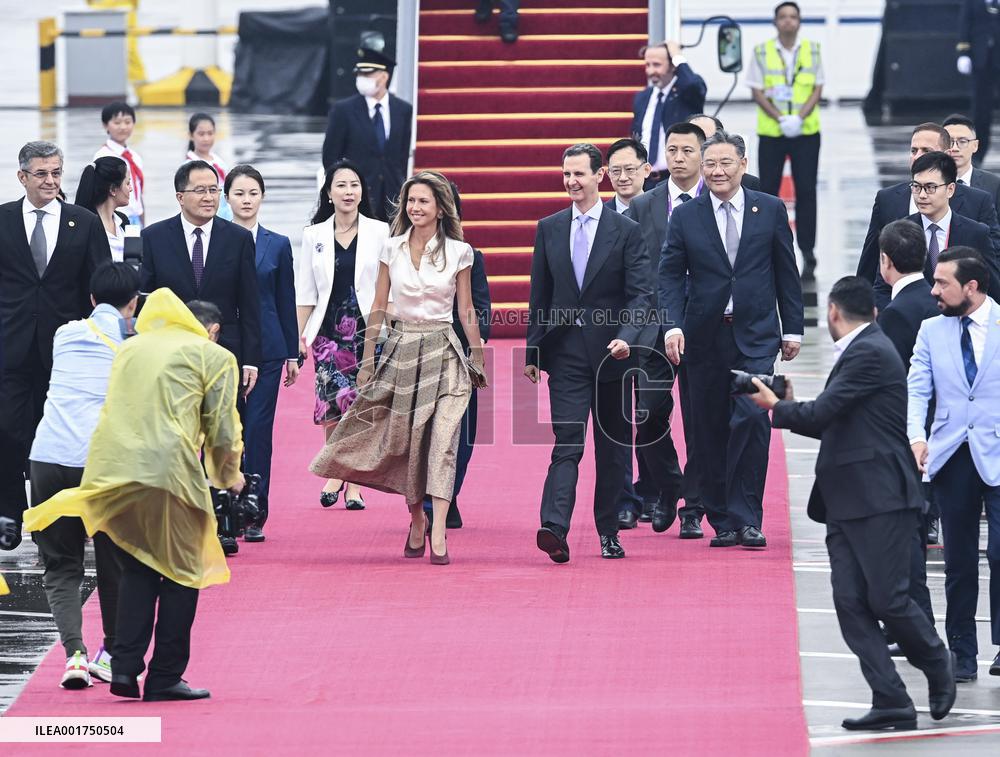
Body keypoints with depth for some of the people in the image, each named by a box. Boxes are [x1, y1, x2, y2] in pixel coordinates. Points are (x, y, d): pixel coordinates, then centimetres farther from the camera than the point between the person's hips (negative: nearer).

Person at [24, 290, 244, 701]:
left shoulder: (131, 348, 25)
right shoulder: (215, 357, 10)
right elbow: (222, 429, 7)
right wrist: (229, 475, 25)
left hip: (109, 467, 5)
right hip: (169, 468, -5)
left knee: (137, 570, 18)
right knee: (181, 574, 9)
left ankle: (125, 667, 6)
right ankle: (164, 678, 8)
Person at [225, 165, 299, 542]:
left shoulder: (277, 245, 8)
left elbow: (286, 302, 11)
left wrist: (292, 354, 9)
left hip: (266, 349, 1)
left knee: (258, 430, 0)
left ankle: (254, 516, 4)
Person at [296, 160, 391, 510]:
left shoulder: (380, 232, 3)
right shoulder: (314, 236, 8)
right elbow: (305, 293, 9)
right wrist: (299, 335, 3)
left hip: (367, 331, -1)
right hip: (329, 330, 1)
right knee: (337, 400, -11)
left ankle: (355, 484, 7)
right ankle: (336, 471, 9)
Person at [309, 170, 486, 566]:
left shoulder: (458, 252, 0)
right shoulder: (391, 249, 4)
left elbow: (467, 311, 6)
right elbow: (378, 307, 8)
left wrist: (479, 361, 8)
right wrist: (367, 361, 6)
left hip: (442, 351, -2)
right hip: (400, 350, 2)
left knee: (441, 440, -12)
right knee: (402, 439, 5)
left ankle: (438, 532, -18)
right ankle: (417, 518, 26)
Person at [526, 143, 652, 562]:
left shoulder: (626, 231, 0)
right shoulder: (548, 229, 8)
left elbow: (641, 294, -5)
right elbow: (539, 296, 12)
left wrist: (626, 337, -21)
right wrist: (532, 352, 9)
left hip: (611, 353, -1)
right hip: (566, 352, 1)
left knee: (613, 449, 8)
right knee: (567, 444, -11)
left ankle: (609, 533, 17)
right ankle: (554, 528, -24)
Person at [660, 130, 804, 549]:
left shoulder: (770, 210, 4)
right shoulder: (685, 217, 3)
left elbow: (786, 272, 8)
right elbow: (671, 275, 1)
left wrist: (793, 329, 6)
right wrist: (673, 326, -14)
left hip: (756, 334, -1)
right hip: (705, 337, 1)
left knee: (751, 416, -16)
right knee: (711, 430, 4)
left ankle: (746, 517, -10)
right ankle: (722, 521, 14)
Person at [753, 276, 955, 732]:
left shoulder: (869, 354, -12)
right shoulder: (862, 351, 19)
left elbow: (820, 415, -17)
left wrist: (776, 407, 0)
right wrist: (792, 408, 14)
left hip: (880, 499, -9)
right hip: (846, 502, 9)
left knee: (887, 598, -7)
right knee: (851, 603, 0)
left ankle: (937, 668, 17)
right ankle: (891, 703, -2)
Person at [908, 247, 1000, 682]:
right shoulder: (932, 332, 10)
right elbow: (916, 389, 2)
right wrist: (916, 437, -15)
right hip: (952, 457, 4)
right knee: (959, 559, 7)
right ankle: (962, 653, 14)